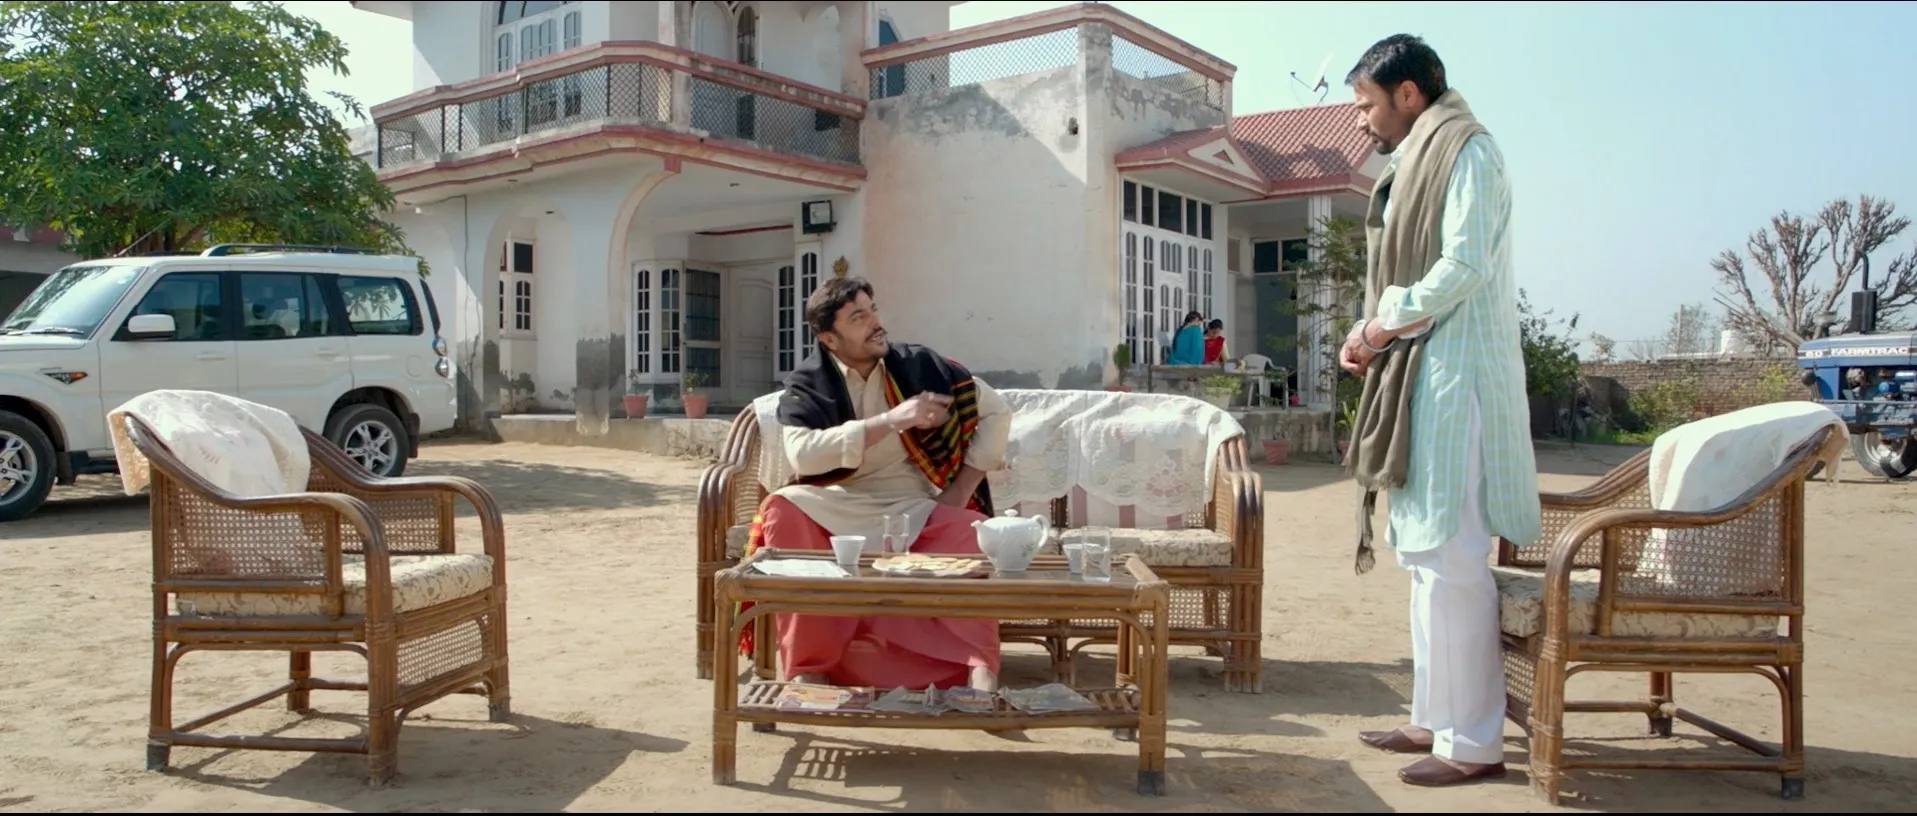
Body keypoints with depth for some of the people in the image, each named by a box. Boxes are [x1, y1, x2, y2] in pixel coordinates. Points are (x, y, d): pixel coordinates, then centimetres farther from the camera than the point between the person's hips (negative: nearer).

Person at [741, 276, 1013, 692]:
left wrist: (962, 488, -3)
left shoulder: (918, 364, 2)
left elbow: (996, 410, 5)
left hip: (914, 504, 1)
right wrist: (891, 420, -24)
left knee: (970, 532, -30)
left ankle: (979, 667, -19)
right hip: (838, 506, 0)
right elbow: (801, 453, -20)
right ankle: (808, 667, -24)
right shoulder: (807, 384, -1)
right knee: (783, 509, -30)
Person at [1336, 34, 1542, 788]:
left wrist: (1381, 326, -12)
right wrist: (1375, 334, 5)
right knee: (1426, 555, 10)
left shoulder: (1466, 149, -5)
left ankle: (1474, 741, -2)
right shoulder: (1417, 163, 22)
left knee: (1450, 558, -9)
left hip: (1454, 376, -10)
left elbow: (1466, 265, -18)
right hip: (1421, 376, 10)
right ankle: (1436, 718, 18)